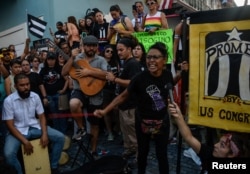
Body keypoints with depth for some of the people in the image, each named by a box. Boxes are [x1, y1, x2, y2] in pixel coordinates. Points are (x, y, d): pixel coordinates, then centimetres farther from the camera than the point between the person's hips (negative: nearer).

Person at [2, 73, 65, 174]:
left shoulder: (35, 96, -4)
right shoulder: (9, 101, -14)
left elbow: (41, 116, 2)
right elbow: (10, 125, -14)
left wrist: (44, 134, -14)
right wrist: (25, 141, -22)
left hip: (35, 127, 3)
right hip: (18, 131, -3)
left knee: (60, 137, -12)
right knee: (8, 154, -30)